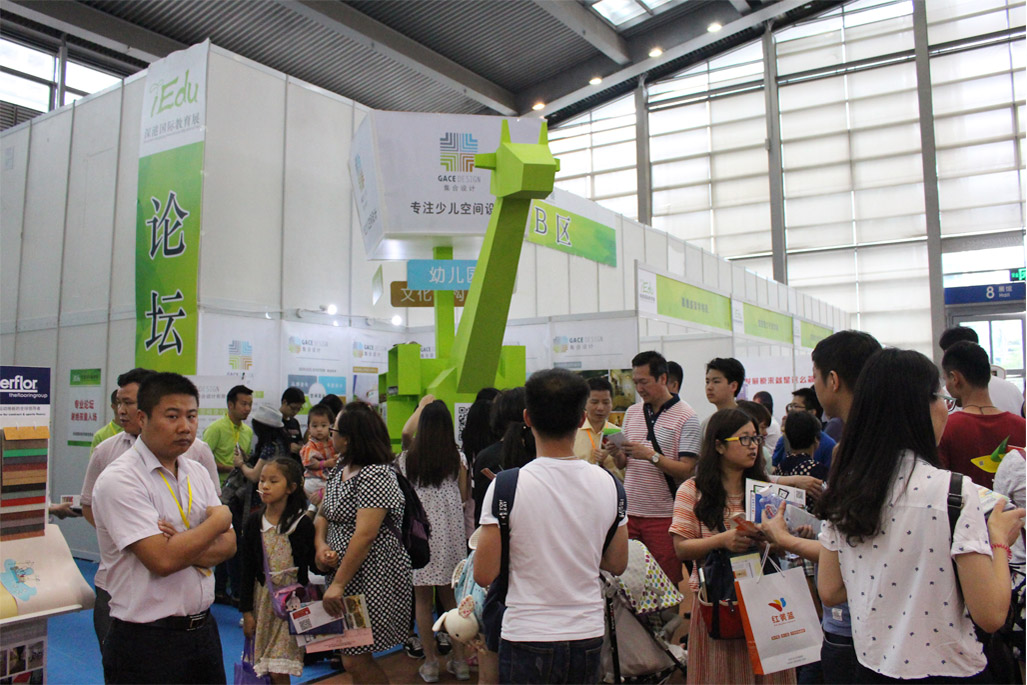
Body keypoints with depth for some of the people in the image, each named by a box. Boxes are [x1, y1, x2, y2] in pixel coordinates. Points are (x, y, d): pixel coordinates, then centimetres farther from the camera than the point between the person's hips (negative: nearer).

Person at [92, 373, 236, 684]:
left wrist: (181, 547, -17)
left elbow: (228, 544, 2)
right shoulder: (119, 480, -15)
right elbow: (163, 561, -23)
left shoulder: (197, 473, 6)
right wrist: (219, 519, -10)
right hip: (146, 642, -6)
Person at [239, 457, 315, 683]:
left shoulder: (302, 523, -8)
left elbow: (313, 565, -3)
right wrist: (246, 610, 4)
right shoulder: (254, 521, 0)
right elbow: (247, 568, 4)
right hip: (263, 596, 3)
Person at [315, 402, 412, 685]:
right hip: (342, 574, 9)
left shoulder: (375, 474, -19)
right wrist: (321, 546, -5)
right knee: (352, 656, 14)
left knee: (355, 660, -3)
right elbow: (323, 515, 15)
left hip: (371, 580, -9)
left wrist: (338, 584, -22)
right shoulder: (340, 469, 10)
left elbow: (365, 535, -24)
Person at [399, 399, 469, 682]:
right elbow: (463, 496, 2)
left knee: (423, 599, 8)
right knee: (451, 596, 12)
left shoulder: (407, 458, -4)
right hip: (450, 533, 1)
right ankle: (459, 660, 20)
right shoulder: (457, 458, -4)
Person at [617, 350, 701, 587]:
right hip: (629, 511, 5)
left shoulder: (686, 417, -6)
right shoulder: (632, 413, 12)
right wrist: (617, 454, -6)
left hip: (664, 514, -5)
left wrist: (651, 455, -22)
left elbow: (686, 470, -11)